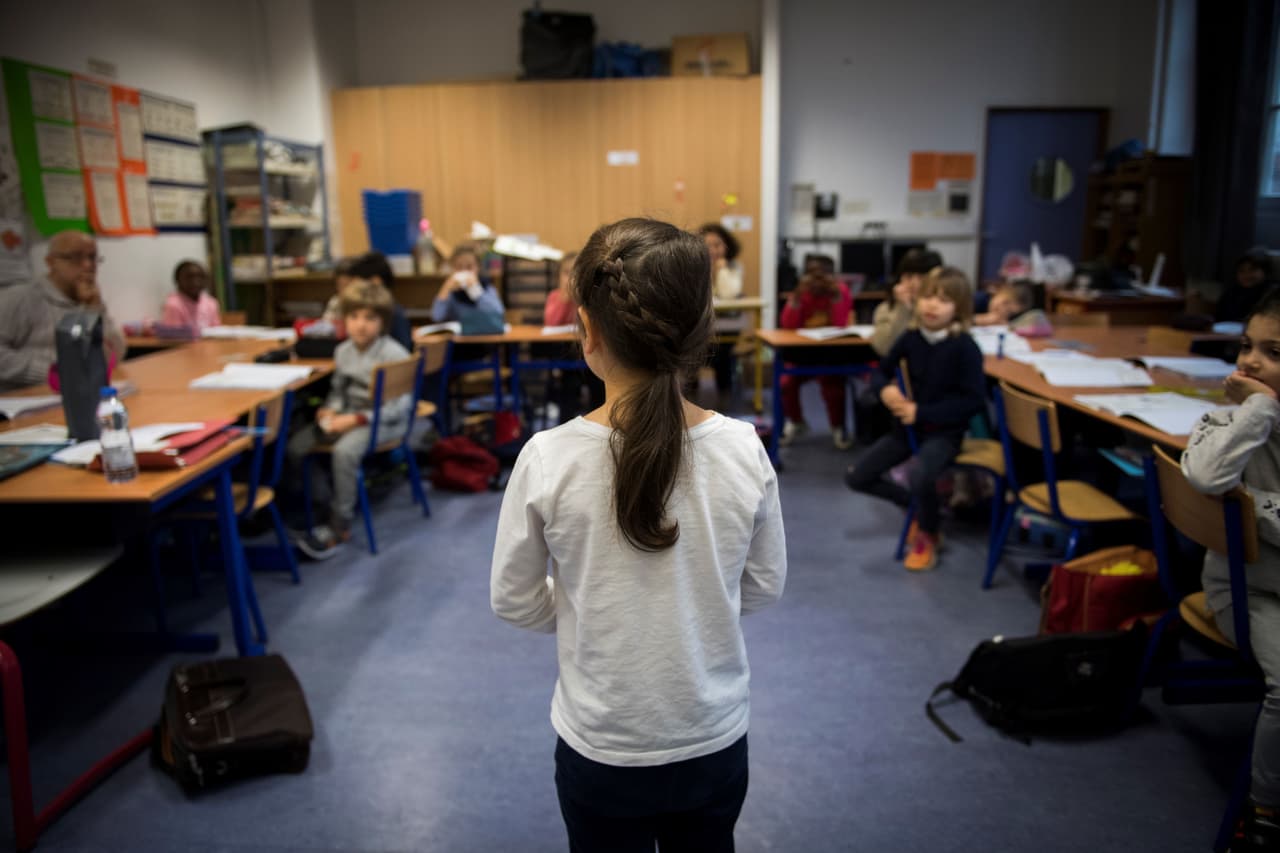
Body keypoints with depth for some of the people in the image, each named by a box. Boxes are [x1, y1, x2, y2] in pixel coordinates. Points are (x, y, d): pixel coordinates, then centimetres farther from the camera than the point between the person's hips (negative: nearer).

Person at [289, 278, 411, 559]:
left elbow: (399, 407, -19)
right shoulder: (343, 351, 5)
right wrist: (331, 409, -5)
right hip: (349, 414, 7)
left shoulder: (394, 354, -17)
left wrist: (357, 419, -24)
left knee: (344, 450, -33)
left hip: (384, 420, -7)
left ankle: (339, 527, -18)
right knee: (296, 445, -9)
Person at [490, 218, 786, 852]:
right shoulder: (743, 449, -17)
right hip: (715, 741, 2)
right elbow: (764, 586, -4)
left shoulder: (547, 459, -23)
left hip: (601, 750, -1)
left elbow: (515, 603, -9)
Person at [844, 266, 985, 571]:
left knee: (920, 475, -36)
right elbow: (885, 368, 14)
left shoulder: (965, 348, -17)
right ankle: (918, 506, 23)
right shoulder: (911, 339, -3)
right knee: (856, 476, 1)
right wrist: (886, 389, -10)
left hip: (944, 431, -6)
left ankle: (928, 535, -3)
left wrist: (922, 412, -23)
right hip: (908, 426, 6)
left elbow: (974, 400, -19)